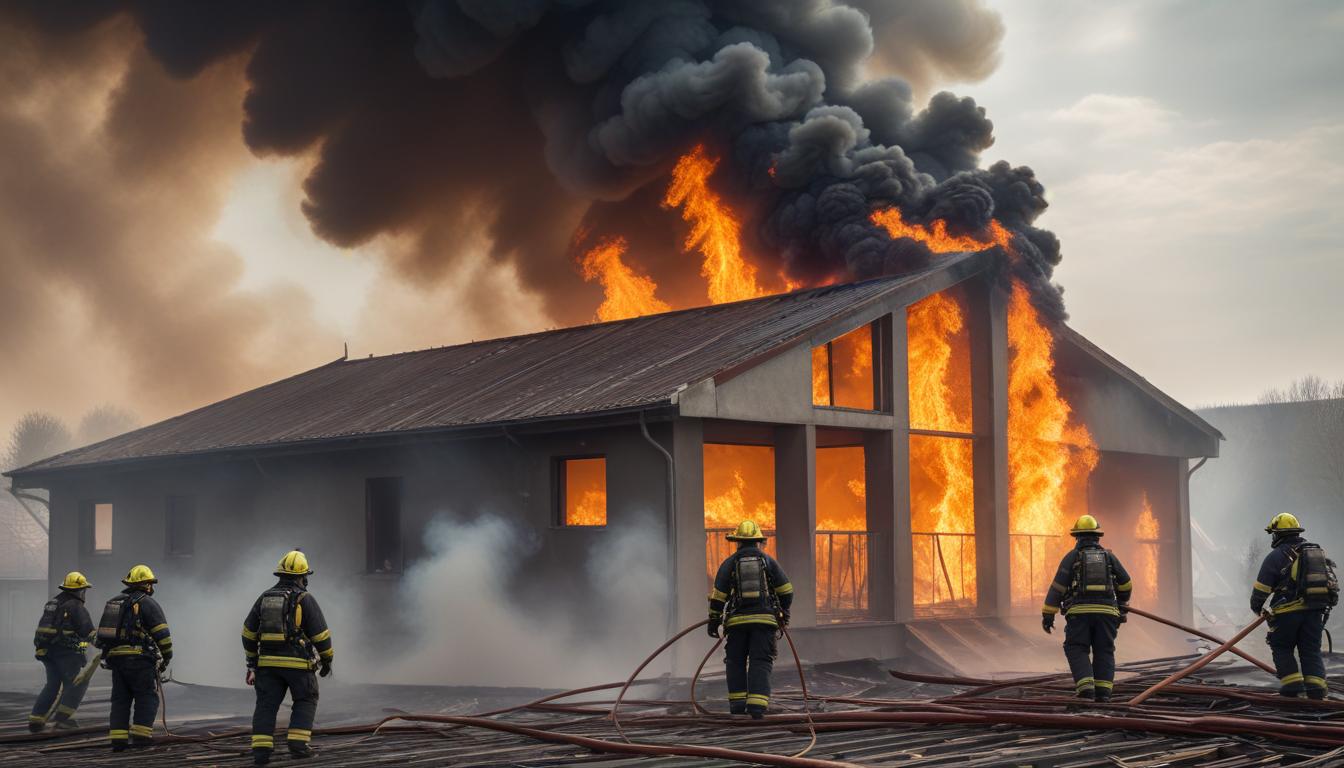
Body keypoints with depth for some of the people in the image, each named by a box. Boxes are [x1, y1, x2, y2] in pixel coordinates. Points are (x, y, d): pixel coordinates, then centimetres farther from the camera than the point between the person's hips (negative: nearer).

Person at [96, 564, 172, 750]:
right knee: (147, 698, 2)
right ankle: (140, 735, -4)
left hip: (115, 658, 6)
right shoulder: (148, 603, -4)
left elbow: (103, 632, 20)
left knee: (120, 700, 10)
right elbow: (162, 633, -9)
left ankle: (117, 739, 5)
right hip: (140, 659, -6)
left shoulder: (113, 603, 18)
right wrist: (167, 656, 2)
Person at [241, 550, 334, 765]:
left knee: (266, 705, 6)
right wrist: (327, 660, 7)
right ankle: (298, 743, 1)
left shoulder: (264, 598, 9)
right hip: (298, 663, -3)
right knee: (305, 701, 12)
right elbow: (321, 634, -6)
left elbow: (249, 632, 14)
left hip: (268, 662, 4)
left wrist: (252, 661, 23)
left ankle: (261, 749, -4)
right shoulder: (305, 599, -5)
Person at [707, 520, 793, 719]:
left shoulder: (729, 563, 4)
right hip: (764, 620, 0)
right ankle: (757, 707, -13)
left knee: (736, 661, 14)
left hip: (737, 620, 0)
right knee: (760, 663, -1)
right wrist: (784, 609, 24)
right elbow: (786, 591, 6)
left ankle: (738, 703, 11)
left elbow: (718, 595, 0)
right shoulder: (768, 561, 7)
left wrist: (713, 620, 7)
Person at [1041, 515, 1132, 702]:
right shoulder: (1108, 556, 12)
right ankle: (1103, 692, -1)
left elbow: (1057, 587, -2)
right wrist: (1122, 602, 39)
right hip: (1105, 611, 2)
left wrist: (1047, 614, 0)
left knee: (1077, 651, 4)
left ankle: (1086, 690, -13)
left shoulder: (1072, 556, 4)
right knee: (1104, 652, 10)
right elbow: (1126, 584, 20)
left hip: (1079, 612, -2)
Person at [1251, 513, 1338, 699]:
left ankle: (1292, 685, 1)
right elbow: (1331, 581, 19)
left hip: (1288, 612, -5)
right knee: (1311, 650, 10)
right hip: (1316, 611, 5)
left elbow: (1261, 587, -3)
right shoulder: (1318, 551, 15)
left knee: (1282, 648, 10)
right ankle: (1316, 688, -2)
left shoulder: (1276, 556, -4)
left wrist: (1256, 606, 13)